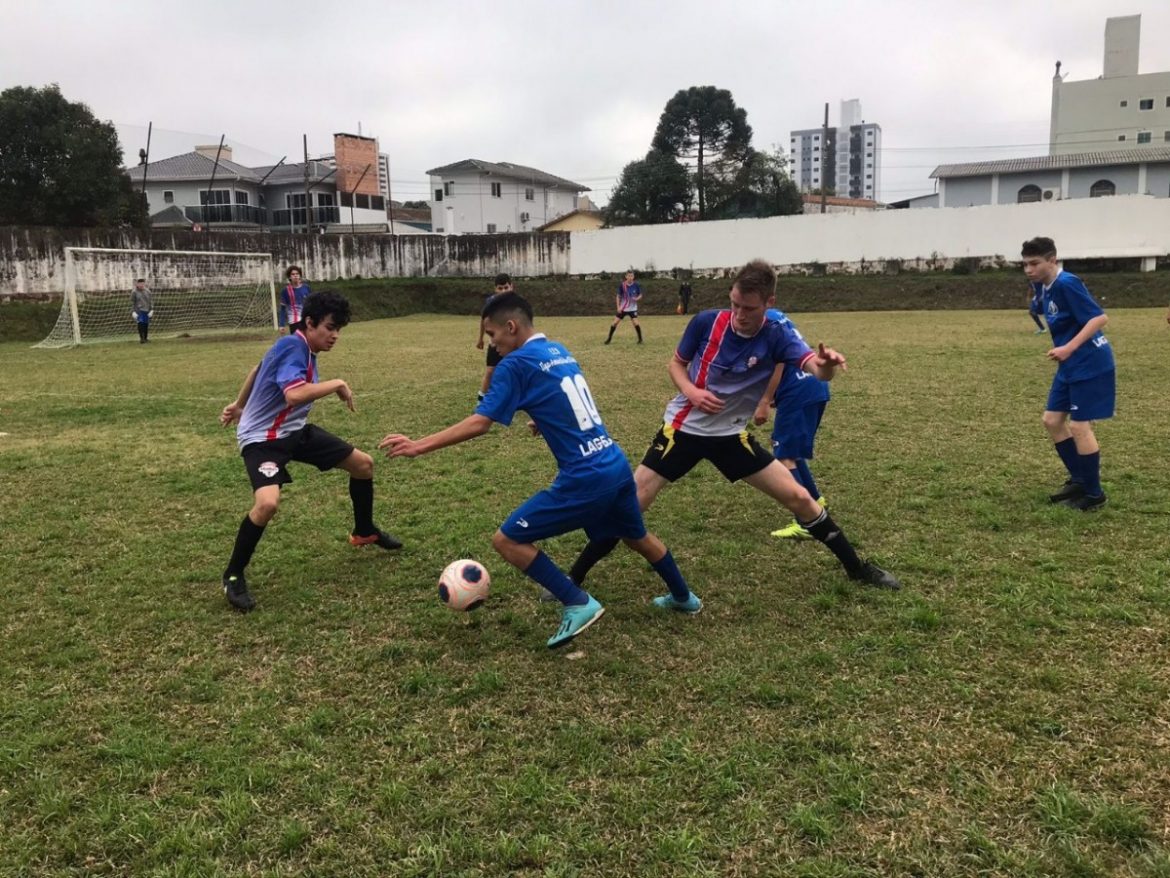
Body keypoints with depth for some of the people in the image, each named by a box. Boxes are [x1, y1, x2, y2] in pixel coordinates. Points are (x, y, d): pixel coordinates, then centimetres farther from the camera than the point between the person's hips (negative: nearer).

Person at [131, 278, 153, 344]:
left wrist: (151, 310, 1)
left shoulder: (147, 291, 7)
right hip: (139, 311, -3)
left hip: (147, 311, 3)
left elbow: (151, 301, 9)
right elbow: (132, 302, 1)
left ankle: (146, 338, 16)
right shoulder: (134, 292, -1)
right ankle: (141, 338, -11)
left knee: (146, 325, 4)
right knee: (140, 324, -14)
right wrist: (133, 312, -6)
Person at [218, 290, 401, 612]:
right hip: (262, 438, -10)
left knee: (363, 463, 12)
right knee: (268, 502, -33)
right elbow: (294, 394, -40)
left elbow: (258, 370, 20)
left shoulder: (300, 348, 5)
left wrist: (239, 405, 30)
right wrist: (337, 384, -26)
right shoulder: (293, 346, -23)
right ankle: (233, 576, -10)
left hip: (295, 430, 10)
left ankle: (364, 532, 35)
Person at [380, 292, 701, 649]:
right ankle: (684, 597, 50)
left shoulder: (516, 364, -10)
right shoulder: (559, 351, 14)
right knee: (636, 536, 32)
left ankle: (579, 604, 0)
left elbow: (479, 422, -16)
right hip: (617, 465, 9)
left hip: (586, 478, -9)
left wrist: (418, 446, -13)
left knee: (507, 540, 0)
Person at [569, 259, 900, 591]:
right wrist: (691, 391, -19)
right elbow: (676, 363, 2)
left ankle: (856, 567, 21)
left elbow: (816, 369, -33)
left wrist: (827, 362, -57)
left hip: (732, 435, 1)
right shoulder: (706, 322, -14)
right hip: (683, 428, -1)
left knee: (799, 497, 0)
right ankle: (573, 579, 6)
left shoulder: (777, 337, -15)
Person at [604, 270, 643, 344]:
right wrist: (618, 307, -10)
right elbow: (618, 296, -1)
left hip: (632, 308, -1)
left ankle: (640, 339, -1)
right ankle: (609, 338, 14)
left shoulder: (636, 285, -9)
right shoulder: (622, 285, -10)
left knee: (635, 323, -17)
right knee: (615, 322, -3)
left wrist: (637, 299, -20)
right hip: (622, 308, 1)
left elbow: (640, 295, 2)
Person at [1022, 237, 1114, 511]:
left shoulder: (1066, 284, -20)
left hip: (1090, 365, -9)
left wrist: (1069, 348, -30)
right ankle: (1079, 480, 25)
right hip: (1070, 366, 9)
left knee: (1079, 426, -4)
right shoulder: (1045, 287, 8)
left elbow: (1100, 318, -24)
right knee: (1052, 420, 11)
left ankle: (1094, 494, 11)